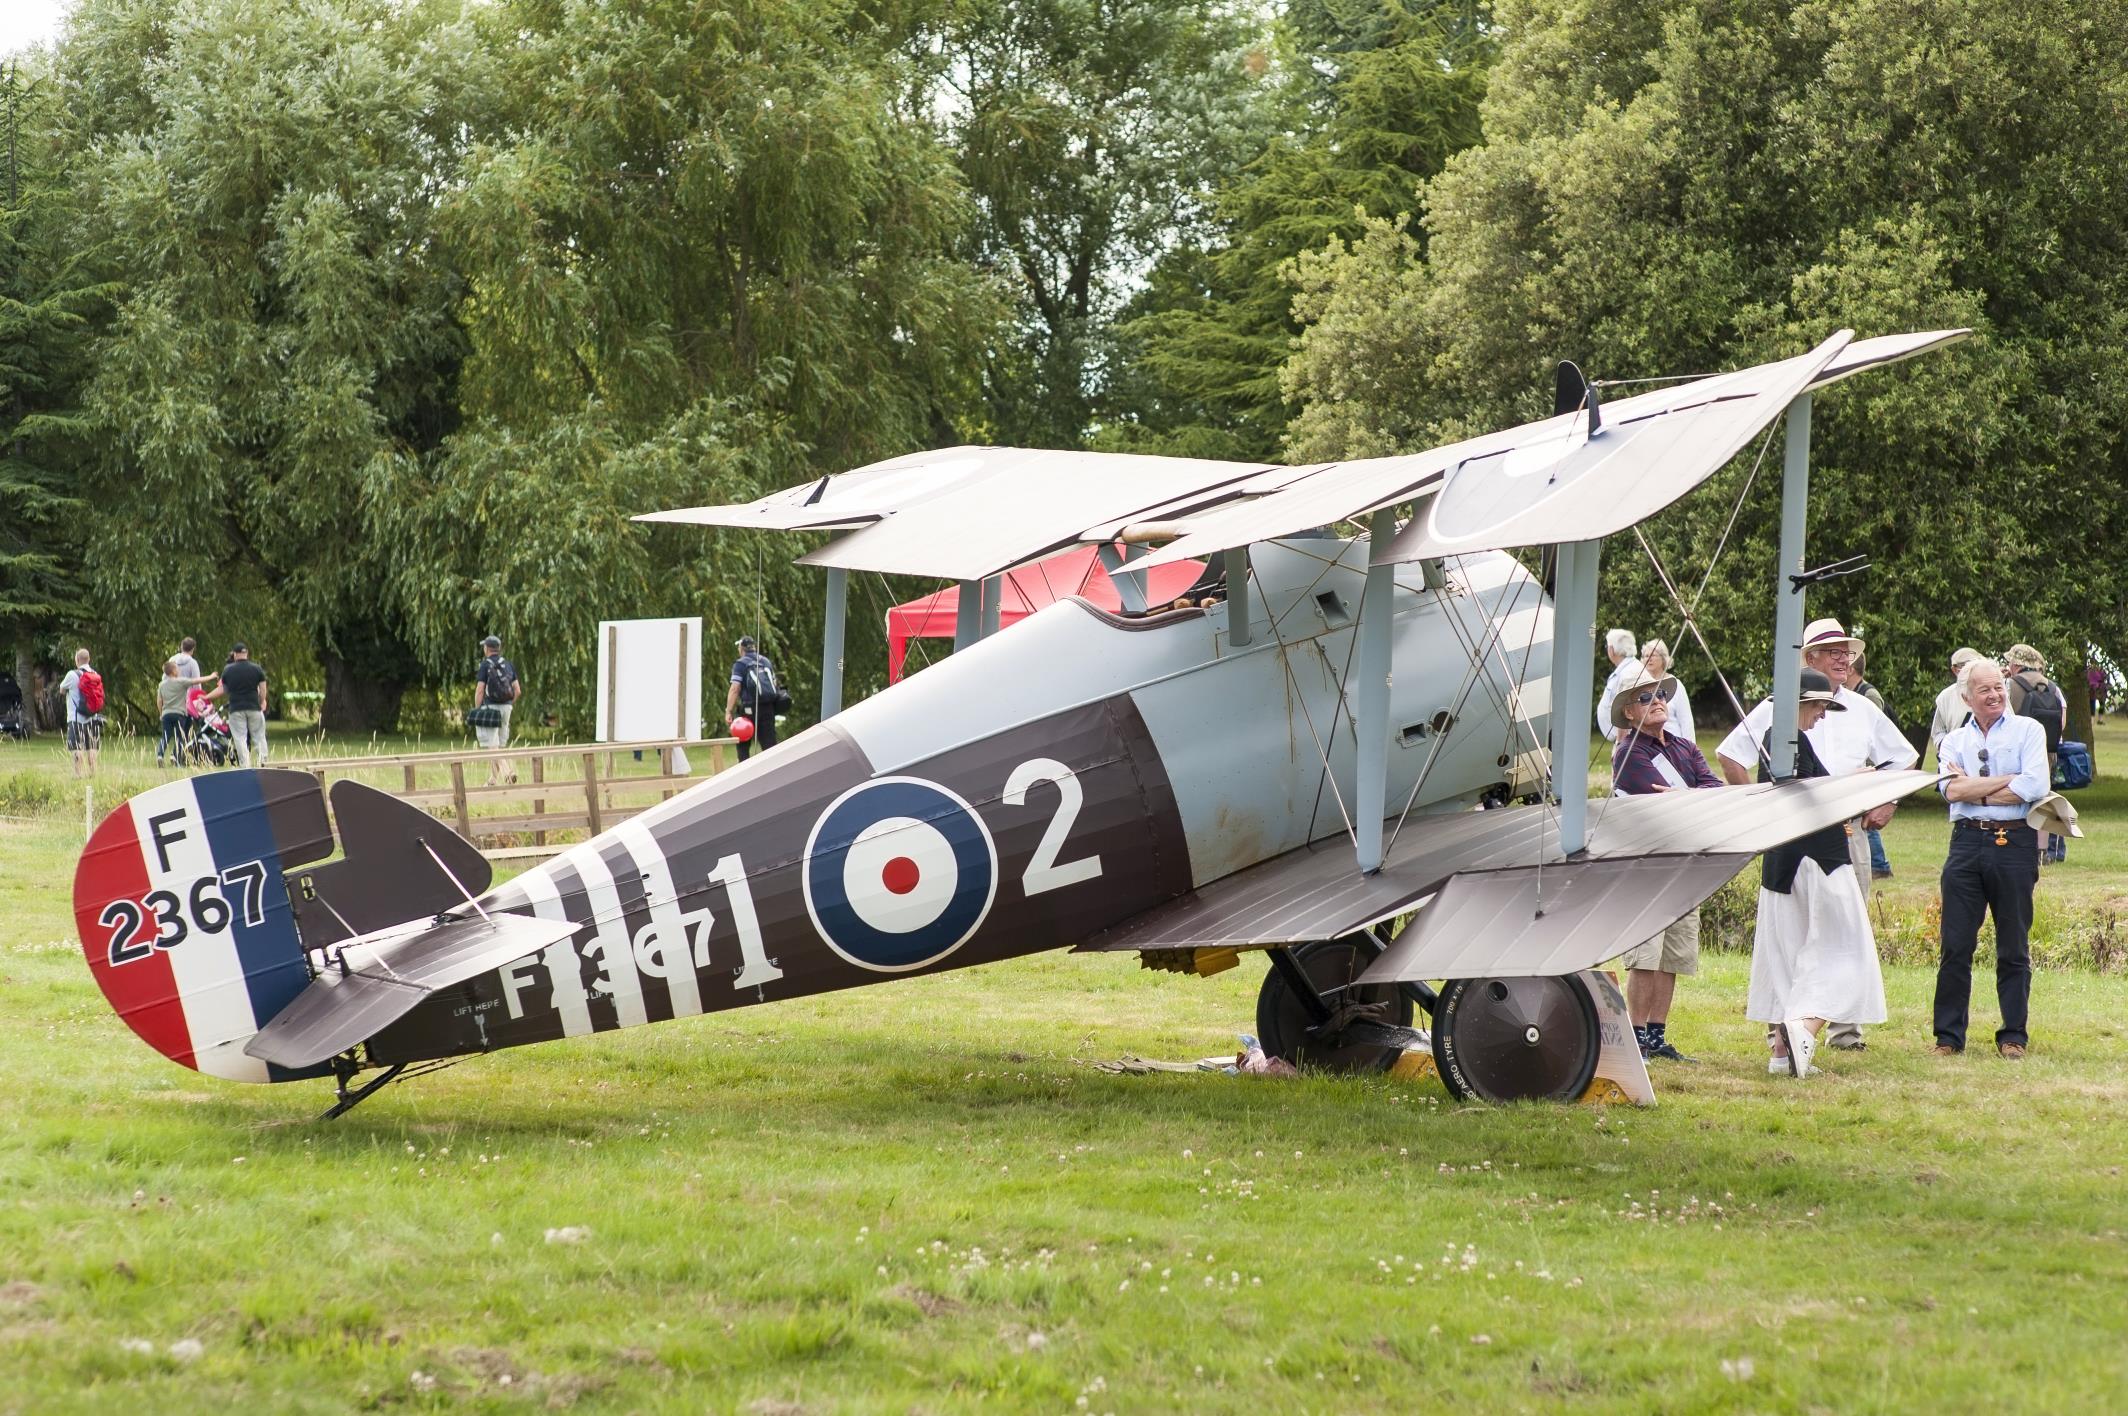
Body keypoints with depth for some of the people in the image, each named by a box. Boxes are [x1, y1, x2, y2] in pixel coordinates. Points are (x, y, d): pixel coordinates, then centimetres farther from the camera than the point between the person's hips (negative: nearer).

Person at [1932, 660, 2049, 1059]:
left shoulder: (2027, 730, 5)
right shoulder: (1954, 740, 13)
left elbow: (2034, 787, -10)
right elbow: (1952, 790, -5)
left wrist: (1975, 789, -5)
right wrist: (2007, 780, -9)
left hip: (2015, 843, -2)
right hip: (1967, 843, 2)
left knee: (2013, 948, 4)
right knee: (1956, 946, 0)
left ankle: (2013, 1037, 11)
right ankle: (1948, 1037, 5)